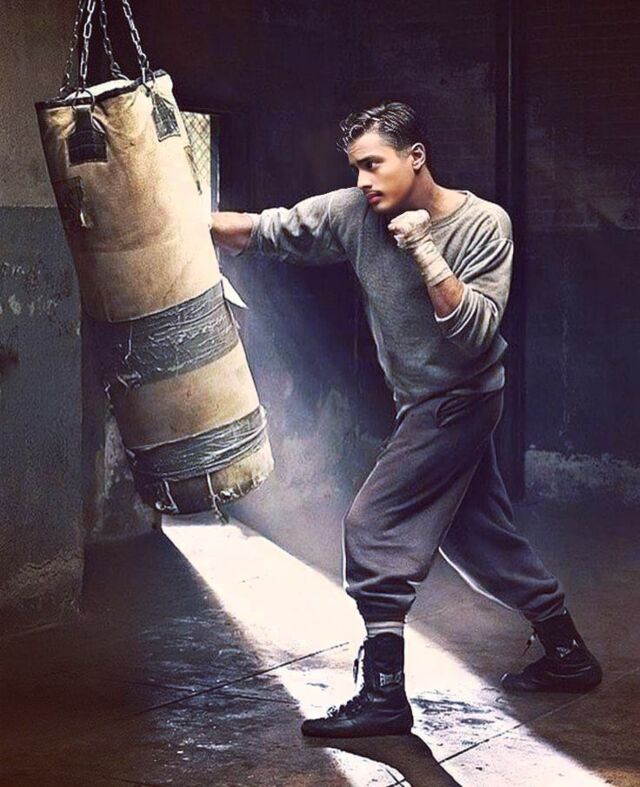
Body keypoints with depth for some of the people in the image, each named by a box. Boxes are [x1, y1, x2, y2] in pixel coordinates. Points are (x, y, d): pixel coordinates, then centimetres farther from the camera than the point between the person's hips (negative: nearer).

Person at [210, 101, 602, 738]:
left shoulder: (484, 225, -18)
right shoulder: (355, 213, -5)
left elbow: (477, 333, -26)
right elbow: (265, 230, -9)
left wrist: (424, 250, -30)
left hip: (459, 402, -7)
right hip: (422, 405, 7)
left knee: (374, 524, -14)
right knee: (479, 536, 15)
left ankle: (383, 695, -11)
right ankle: (568, 657, 30)